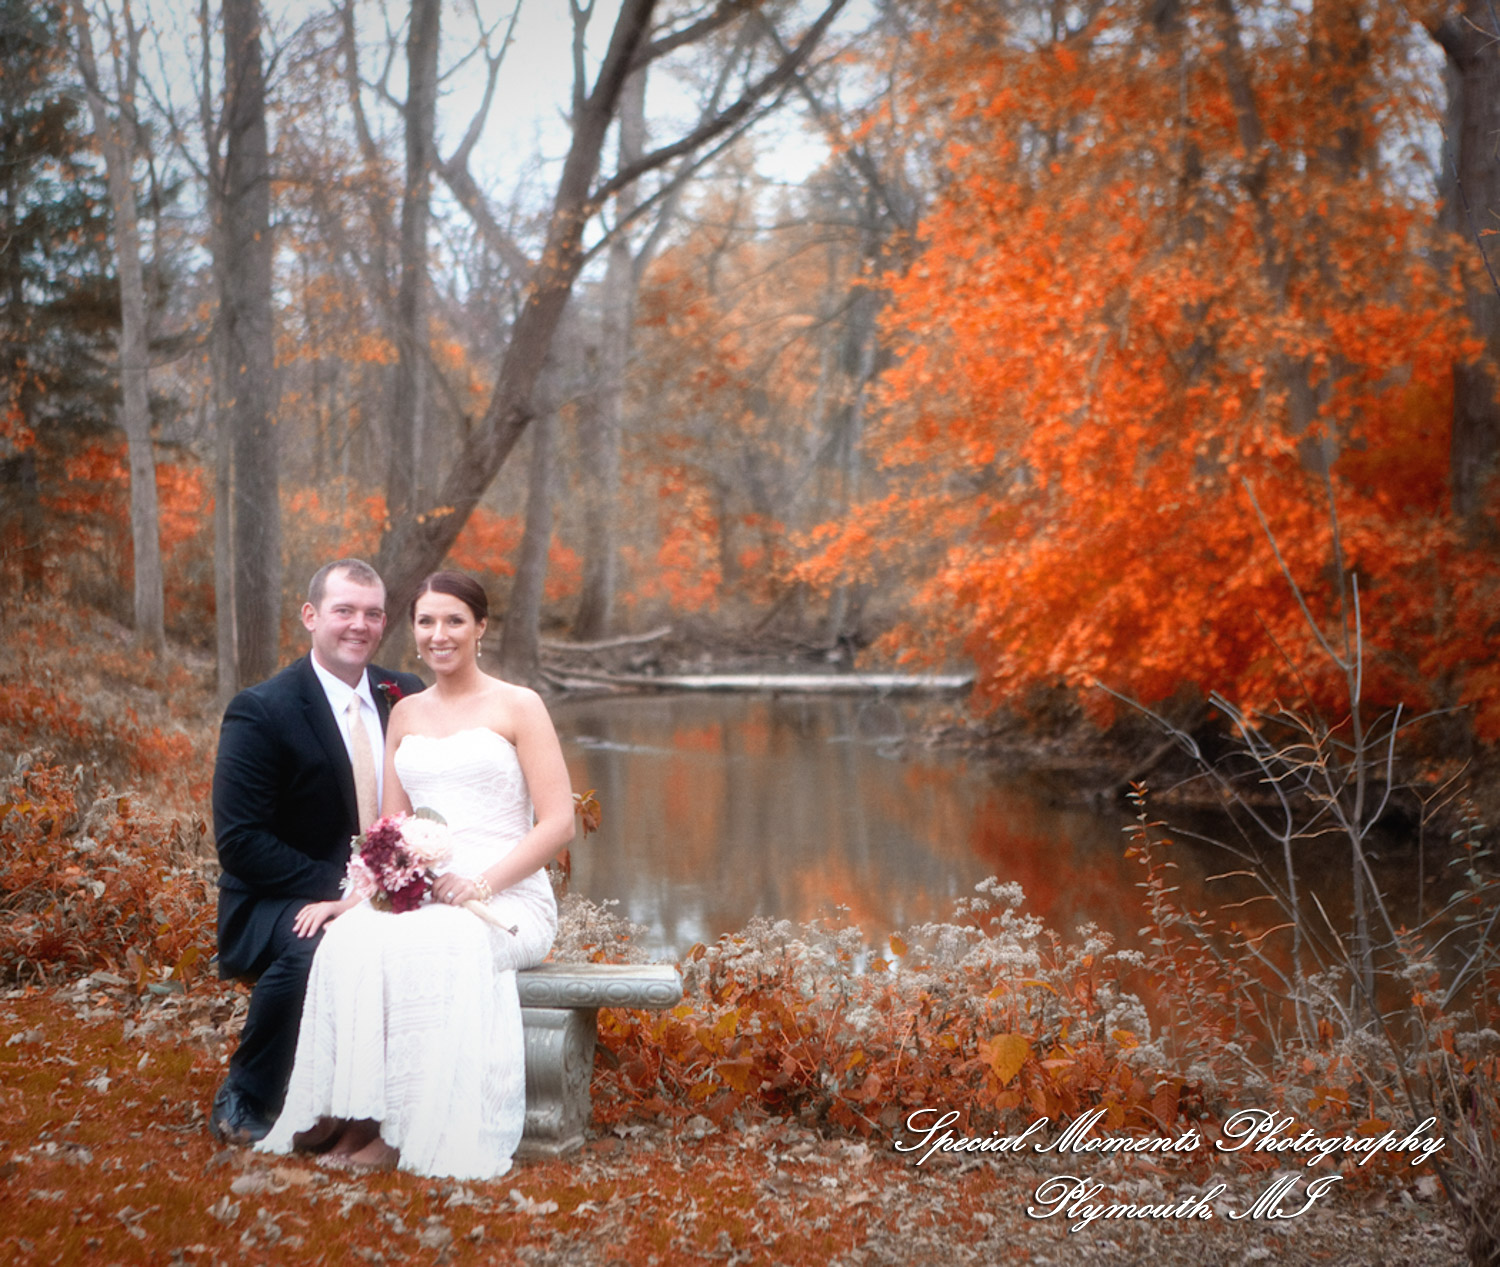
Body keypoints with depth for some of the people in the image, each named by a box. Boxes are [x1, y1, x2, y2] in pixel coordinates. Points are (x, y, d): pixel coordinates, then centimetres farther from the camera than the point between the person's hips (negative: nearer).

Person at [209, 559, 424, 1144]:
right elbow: (240, 842, -13)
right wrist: (339, 887, -22)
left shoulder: (407, 697, 6)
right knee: (311, 950, -37)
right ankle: (243, 1103, -12)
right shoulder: (260, 711, -9)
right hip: (278, 904, -4)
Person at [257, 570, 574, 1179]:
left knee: (433, 946, -37)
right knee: (350, 940, -31)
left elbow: (558, 822, -3)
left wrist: (482, 883, -15)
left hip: (507, 898, -4)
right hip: (415, 894, 4)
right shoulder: (406, 714, 19)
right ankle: (355, 1114, -29)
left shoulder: (519, 706, 5)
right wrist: (355, 895, -4)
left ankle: (404, 1131, -29)